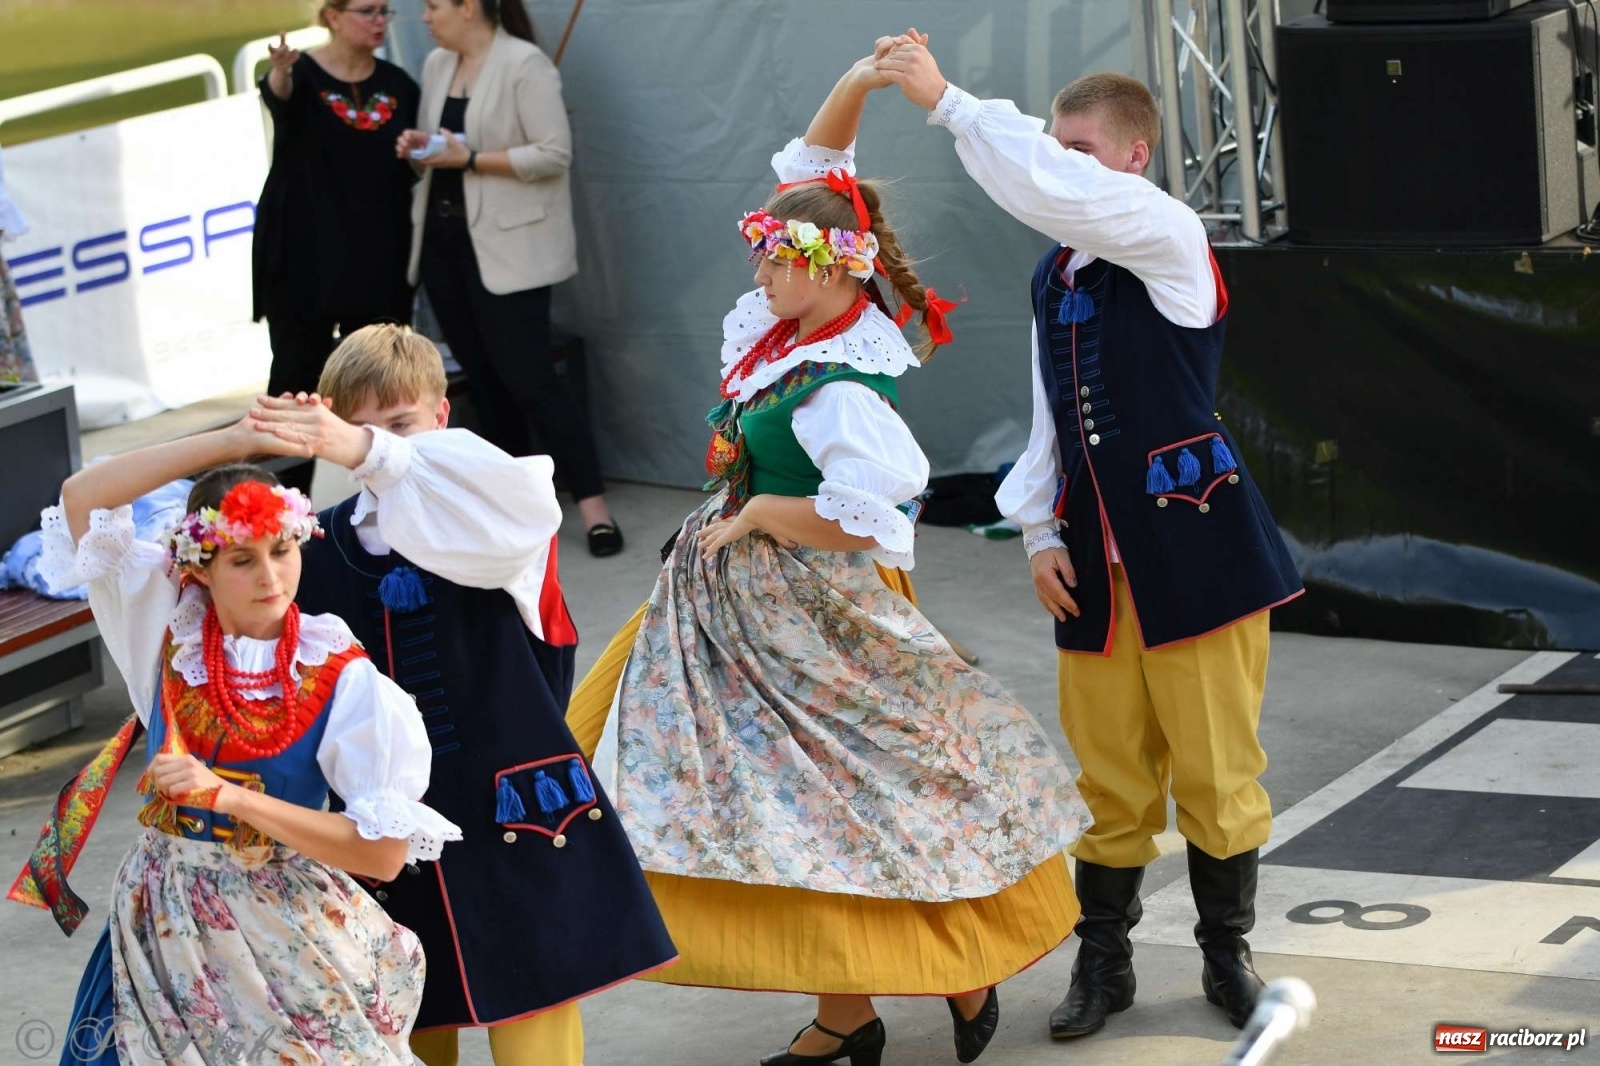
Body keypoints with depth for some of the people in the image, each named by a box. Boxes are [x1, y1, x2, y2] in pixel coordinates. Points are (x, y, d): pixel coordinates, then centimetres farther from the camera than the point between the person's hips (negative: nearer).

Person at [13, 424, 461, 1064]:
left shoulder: (341, 679, -12)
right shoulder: (169, 630, -2)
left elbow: (384, 852, -18)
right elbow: (81, 498, -10)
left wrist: (231, 796, -24)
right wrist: (233, 441, -15)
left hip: (284, 930, -2)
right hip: (162, 919, 3)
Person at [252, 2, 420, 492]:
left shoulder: (397, 84, 7)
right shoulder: (302, 75, -7)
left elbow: (413, 169, 16)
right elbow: (278, 95, -32)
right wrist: (279, 72, -55)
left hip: (378, 256, 4)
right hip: (304, 258, -4)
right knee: (298, 376, -2)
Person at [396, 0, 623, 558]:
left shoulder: (524, 64, -14)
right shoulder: (437, 65, 9)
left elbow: (555, 154, -18)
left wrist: (470, 159, -21)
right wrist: (418, 147, -3)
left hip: (506, 244, -7)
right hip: (442, 239, 7)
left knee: (529, 377, -10)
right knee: (483, 376, 12)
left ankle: (592, 504, -6)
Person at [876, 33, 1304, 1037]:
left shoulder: (1170, 237, -9)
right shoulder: (1054, 275, 14)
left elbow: (1055, 191, -27)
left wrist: (946, 99, -23)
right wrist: (1041, 532, 3)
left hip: (1192, 541, -6)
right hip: (1094, 556, 6)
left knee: (1216, 764, 3)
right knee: (1107, 771, 10)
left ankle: (1227, 950, 18)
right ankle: (1105, 957, 21)